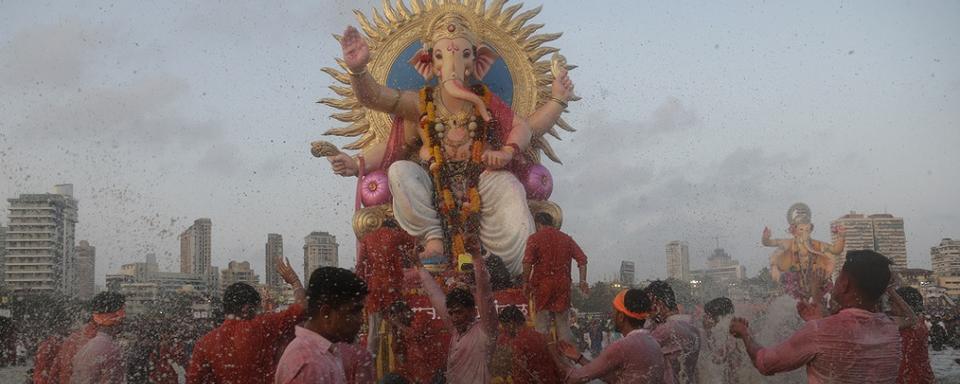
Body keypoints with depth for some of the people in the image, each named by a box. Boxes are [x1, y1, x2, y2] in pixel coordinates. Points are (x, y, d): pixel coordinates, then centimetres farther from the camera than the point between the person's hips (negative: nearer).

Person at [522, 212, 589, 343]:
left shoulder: (534, 238, -2)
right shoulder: (566, 238, 12)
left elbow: (527, 262, -14)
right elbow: (582, 259, 4)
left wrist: (526, 282, -7)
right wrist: (583, 281, 4)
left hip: (542, 284, -3)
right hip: (563, 284, 3)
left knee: (542, 323, 3)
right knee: (563, 322, 9)